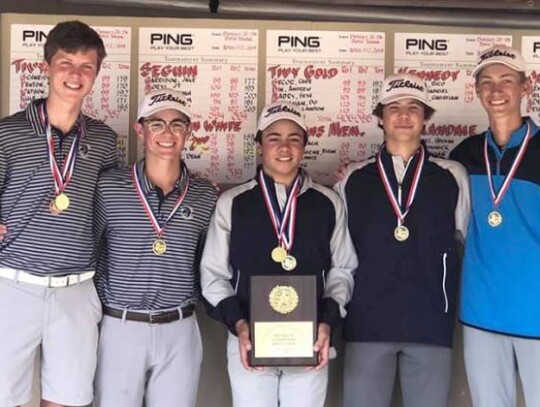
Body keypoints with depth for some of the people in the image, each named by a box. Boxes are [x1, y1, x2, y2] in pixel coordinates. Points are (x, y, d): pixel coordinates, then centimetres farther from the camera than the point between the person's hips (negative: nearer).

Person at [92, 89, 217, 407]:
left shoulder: (206, 196, 3)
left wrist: (193, 297, 4)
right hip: (120, 327, -1)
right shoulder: (109, 187, -3)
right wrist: (100, 302, 0)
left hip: (180, 331, 2)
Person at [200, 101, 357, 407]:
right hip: (248, 340, 0)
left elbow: (342, 270, 8)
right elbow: (214, 274, 4)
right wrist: (238, 324, -9)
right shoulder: (231, 203, 2)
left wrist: (327, 322, -6)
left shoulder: (329, 204, 4)